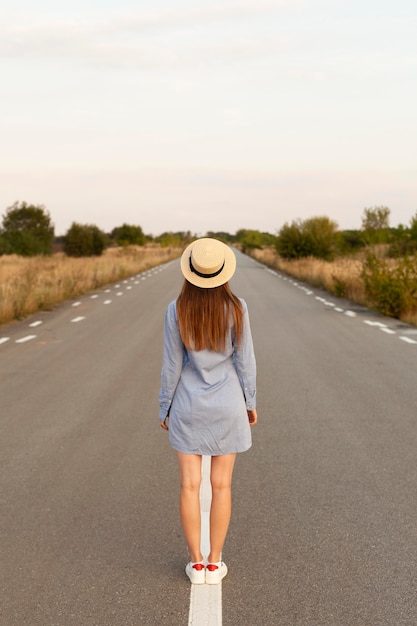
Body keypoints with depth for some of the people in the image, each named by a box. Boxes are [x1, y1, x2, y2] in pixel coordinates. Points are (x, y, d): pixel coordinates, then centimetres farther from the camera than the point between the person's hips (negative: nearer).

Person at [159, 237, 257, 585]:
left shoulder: (177, 310, -13)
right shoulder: (236, 308, -12)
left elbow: (171, 365, -7)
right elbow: (245, 360, -6)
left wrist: (165, 409, 5)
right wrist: (251, 402, 8)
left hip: (188, 406, 0)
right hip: (227, 406, 0)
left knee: (190, 485, 9)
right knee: (221, 485, 9)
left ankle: (196, 563, 15)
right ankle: (214, 563, 16)